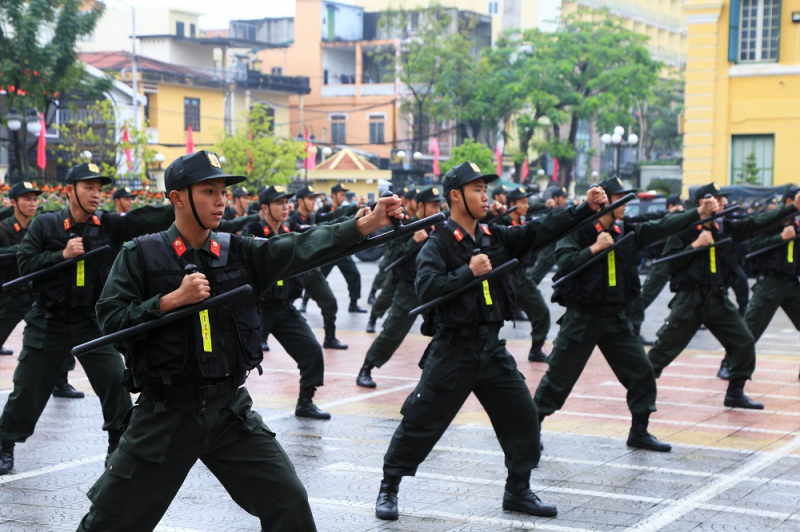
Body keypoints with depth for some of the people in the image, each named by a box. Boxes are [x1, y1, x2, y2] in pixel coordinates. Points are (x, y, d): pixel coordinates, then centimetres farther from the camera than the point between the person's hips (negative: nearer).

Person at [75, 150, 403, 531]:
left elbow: (303, 248, -10)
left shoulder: (238, 253, 2)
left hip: (229, 411, 3)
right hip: (165, 415, -2)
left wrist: (367, 223, -22)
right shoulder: (141, 255, -5)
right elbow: (109, 318, -12)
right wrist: (172, 299, -21)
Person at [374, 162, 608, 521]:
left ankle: (518, 491, 21)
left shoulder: (496, 239, 8)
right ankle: (388, 489, 16)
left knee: (523, 415, 6)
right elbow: (426, 288, -23)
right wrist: (468, 272, -25)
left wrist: (586, 209, -3)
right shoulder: (438, 243, -9)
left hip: (492, 348, 6)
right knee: (421, 421, 0)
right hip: (453, 350, -6)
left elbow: (541, 232, 4)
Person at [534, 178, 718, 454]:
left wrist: (698, 213, -12)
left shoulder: (627, 231, 5)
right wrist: (594, 248, -27)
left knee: (642, 374, 5)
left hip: (616, 318, 5)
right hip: (581, 317, -5)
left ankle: (639, 433, 18)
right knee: (558, 378, 2)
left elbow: (663, 227, -4)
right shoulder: (578, 231, -10)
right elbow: (563, 263, -22)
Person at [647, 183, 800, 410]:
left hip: (718, 300, 6)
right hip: (690, 299, -6)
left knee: (744, 342, 3)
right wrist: (695, 245, -20)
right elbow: (668, 260, -13)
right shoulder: (684, 229, -9)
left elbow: (758, 222, 7)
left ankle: (735, 394, 15)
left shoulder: (726, 228, 7)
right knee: (665, 347, -2)